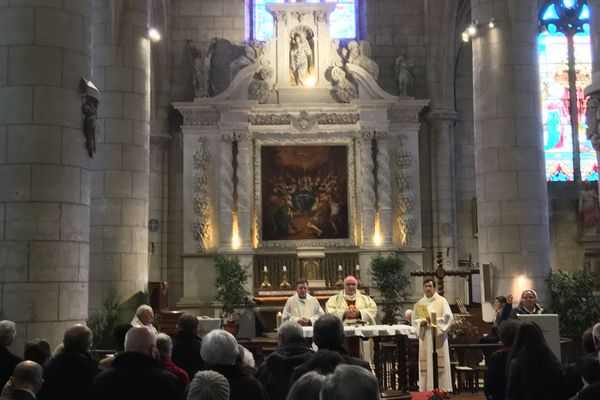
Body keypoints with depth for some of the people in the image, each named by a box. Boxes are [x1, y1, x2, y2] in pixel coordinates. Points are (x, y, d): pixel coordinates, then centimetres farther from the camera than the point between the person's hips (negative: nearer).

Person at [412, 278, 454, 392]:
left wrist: (435, 320, -16)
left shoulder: (442, 301, 4)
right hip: (424, 338, 3)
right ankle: (426, 389, 2)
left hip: (438, 337, -3)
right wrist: (421, 322, -11)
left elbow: (448, 317, -5)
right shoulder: (419, 303, 13)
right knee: (426, 364, 0)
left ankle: (442, 388, -3)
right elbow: (414, 320, 9)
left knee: (440, 363, -6)